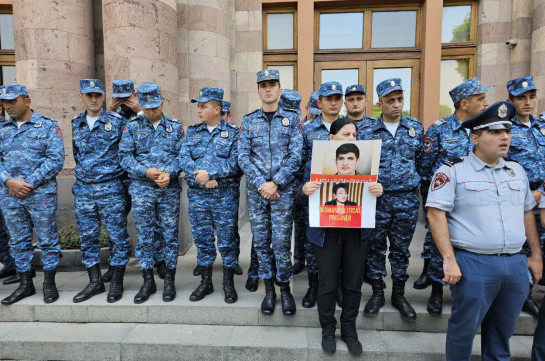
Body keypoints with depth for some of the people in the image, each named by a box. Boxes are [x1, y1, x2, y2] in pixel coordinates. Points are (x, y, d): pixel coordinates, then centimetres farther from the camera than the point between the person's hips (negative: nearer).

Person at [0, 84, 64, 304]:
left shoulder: (48, 126, -1)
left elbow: (56, 160, -10)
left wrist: (29, 184, -14)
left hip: (41, 194, -4)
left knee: (47, 239, 3)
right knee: (18, 241, 12)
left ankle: (49, 283, 17)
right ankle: (25, 284, 26)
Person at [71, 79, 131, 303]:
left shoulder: (117, 122, -4)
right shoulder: (76, 124, 11)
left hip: (111, 189, -5)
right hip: (83, 190, 5)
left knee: (117, 235, 1)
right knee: (87, 236, 10)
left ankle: (117, 283, 15)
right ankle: (95, 282, 23)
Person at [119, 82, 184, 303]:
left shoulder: (175, 127, 7)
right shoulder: (132, 127, 7)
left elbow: (182, 156, 3)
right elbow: (124, 156, 1)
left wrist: (170, 173, -15)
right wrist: (145, 171, -13)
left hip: (169, 190, 0)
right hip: (141, 190, 1)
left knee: (170, 235, 4)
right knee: (144, 236, 7)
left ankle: (170, 281, 19)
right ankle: (148, 281, 21)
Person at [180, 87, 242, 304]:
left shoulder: (233, 133, 1)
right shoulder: (192, 132, 12)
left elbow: (236, 163, -11)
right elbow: (183, 159, 0)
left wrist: (210, 173, -18)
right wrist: (201, 177, -15)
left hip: (225, 195, -3)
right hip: (197, 195, 4)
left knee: (227, 240, 4)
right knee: (202, 239, 11)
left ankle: (228, 283, 21)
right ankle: (205, 282, 28)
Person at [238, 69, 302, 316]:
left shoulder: (292, 120, 5)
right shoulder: (248, 121, 8)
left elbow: (295, 156, -3)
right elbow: (243, 157, 0)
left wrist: (275, 183, -13)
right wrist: (261, 184, -11)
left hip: (283, 189, -2)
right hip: (256, 189, 2)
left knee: (281, 241, -1)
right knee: (260, 240, 8)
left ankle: (285, 288, 19)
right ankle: (268, 289, 23)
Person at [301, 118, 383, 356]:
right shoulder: (315, 163, 0)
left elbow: (370, 198, 7)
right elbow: (306, 201, 1)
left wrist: (378, 192, -16)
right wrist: (304, 191, -22)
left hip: (356, 233, 2)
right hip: (326, 233, -2)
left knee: (353, 284, 12)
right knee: (328, 284, 6)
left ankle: (349, 330, 33)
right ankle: (328, 329, 29)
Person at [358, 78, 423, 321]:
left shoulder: (416, 127, 7)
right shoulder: (366, 130, -1)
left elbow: (421, 160, 13)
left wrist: (414, 182, 7)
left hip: (407, 199, 2)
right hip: (377, 198, -1)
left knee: (401, 248, 12)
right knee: (376, 246, 8)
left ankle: (399, 294, 29)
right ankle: (377, 292, 25)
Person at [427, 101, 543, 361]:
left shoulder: (516, 170, 12)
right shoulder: (453, 171, -8)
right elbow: (436, 213, -14)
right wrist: (449, 259, -18)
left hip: (516, 264, 6)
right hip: (473, 264, -5)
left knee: (502, 331, 19)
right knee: (464, 329, 8)